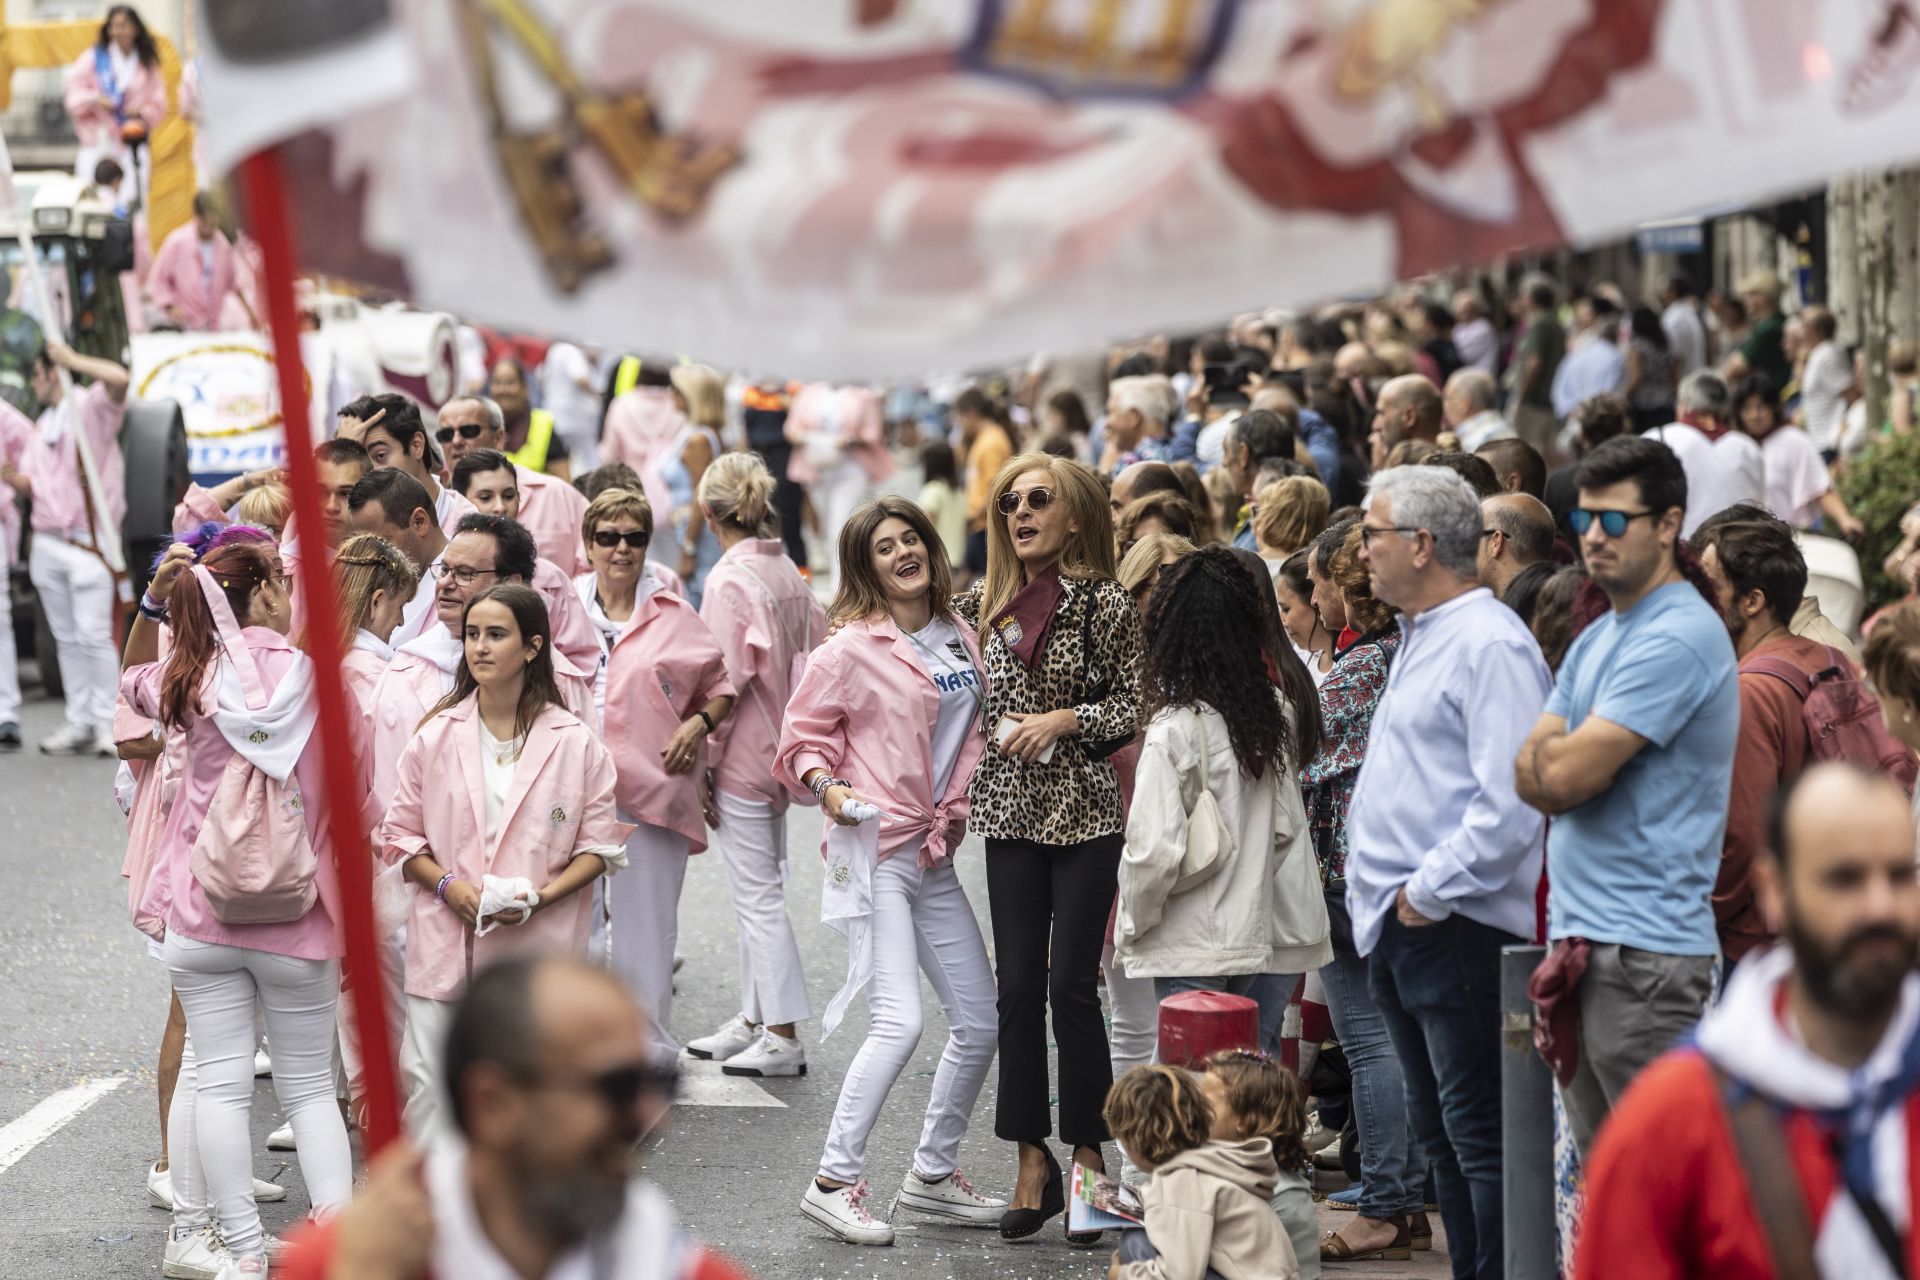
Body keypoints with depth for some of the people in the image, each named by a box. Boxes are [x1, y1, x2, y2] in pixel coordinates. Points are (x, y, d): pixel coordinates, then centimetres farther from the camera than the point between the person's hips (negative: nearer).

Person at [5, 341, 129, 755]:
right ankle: (79, 724, 10)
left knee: (93, 635, -11)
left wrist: (73, 360, -16)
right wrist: (14, 479, -1)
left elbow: (118, 378, -24)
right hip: (48, 545, 8)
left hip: (87, 543, -8)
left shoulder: (91, 407, -3)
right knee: (66, 638, 7)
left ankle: (106, 724, -8)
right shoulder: (42, 427, 21)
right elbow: (32, 482, 21)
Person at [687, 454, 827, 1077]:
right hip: (778, 752, 9)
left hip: (742, 756, -9)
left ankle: (783, 1037, -1)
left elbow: (726, 682, -19)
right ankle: (753, 1020, 24)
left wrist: (702, 762, -13)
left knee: (757, 895, -4)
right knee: (759, 891, 16)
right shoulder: (788, 572, 7)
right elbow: (818, 650, 11)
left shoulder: (729, 580, -17)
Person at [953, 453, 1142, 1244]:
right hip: (1012, 815, 4)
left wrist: (1066, 718, -14)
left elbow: (1136, 705, -4)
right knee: (1018, 986, 2)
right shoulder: (980, 606, 7)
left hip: (1085, 813, -4)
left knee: (1072, 985, -4)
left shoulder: (1105, 605, -4)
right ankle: (1033, 1162, 9)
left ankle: (1089, 1155, 8)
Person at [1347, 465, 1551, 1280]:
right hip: (1399, 930, 11)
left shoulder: (1490, 645, -15)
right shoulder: (1420, 639, 18)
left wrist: (1430, 891, -19)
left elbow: (1509, 802, -23)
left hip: (1455, 929, -10)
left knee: (1479, 1135, -7)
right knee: (1439, 1134, 15)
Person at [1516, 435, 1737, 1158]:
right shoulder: (1596, 639, 18)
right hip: (1579, 936, 9)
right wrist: (1567, 759, -8)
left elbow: (1566, 774, -18)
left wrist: (1549, 755, 4)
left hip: (1645, 948, -9)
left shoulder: (1680, 637, -14)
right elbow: (1530, 772, 12)